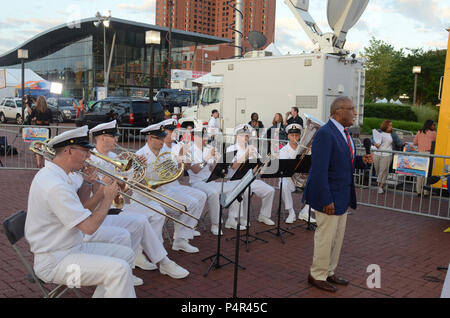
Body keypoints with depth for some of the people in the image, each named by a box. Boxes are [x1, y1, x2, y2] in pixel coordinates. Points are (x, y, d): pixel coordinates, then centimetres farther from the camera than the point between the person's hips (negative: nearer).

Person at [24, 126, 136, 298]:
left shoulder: (52, 174, 8)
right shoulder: (55, 186, -25)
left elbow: (80, 210, 17)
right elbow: (90, 227, -24)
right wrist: (108, 197, -10)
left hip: (73, 247, 11)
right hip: (54, 262, -11)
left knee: (126, 254, 8)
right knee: (119, 270, -26)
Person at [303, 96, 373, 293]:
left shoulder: (343, 132, 10)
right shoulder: (325, 134, -21)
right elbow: (320, 170, -25)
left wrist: (362, 160, -2)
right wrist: (326, 200, -25)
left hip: (342, 197, 10)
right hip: (329, 197, -10)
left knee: (337, 237, 19)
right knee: (326, 237, 3)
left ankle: (329, 272, 35)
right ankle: (317, 275, 21)